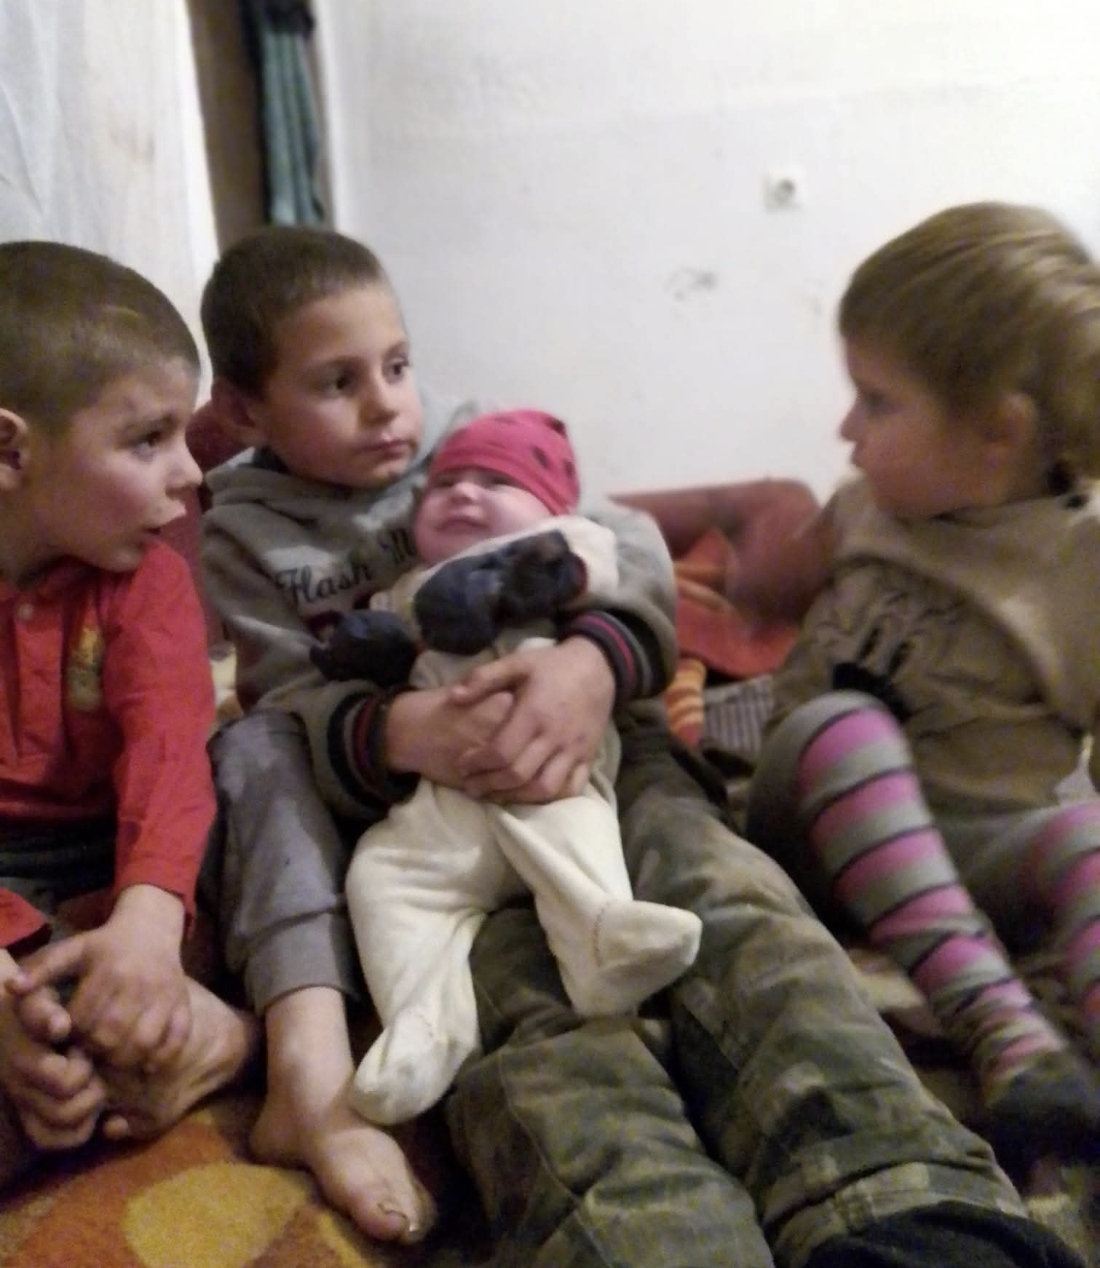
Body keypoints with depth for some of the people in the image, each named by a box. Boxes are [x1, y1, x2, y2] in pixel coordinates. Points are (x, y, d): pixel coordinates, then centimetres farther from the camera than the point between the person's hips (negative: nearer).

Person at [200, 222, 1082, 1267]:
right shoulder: (243, 535, 11)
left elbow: (633, 551, 0)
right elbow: (296, 702, -3)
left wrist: (589, 665, -25)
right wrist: (402, 733, -29)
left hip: (594, 748, 1)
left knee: (726, 905, -32)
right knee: (534, 999, -34)